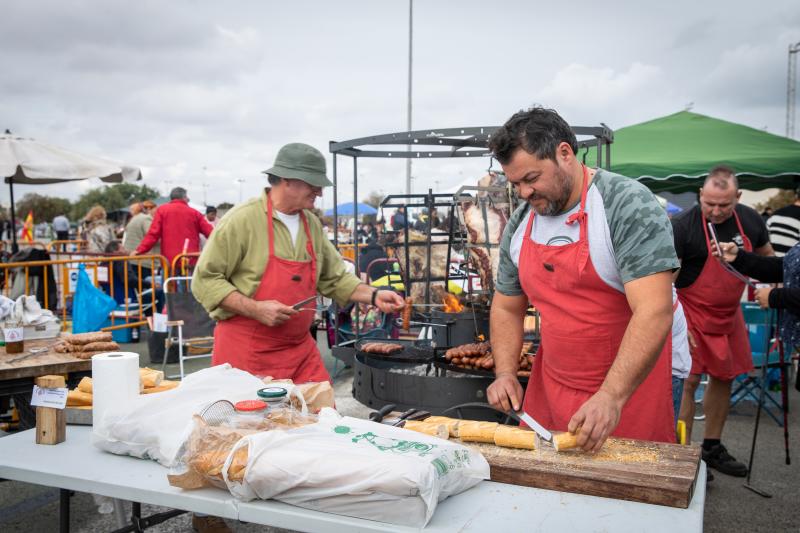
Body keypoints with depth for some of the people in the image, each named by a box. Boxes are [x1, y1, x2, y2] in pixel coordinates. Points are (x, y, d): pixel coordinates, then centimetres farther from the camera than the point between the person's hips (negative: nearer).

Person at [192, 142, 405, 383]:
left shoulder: (312, 224, 9)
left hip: (301, 350, 6)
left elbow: (335, 278, 16)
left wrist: (373, 296, 2)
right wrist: (256, 309, -20)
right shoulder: (241, 220, -12)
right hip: (246, 353, -5)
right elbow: (205, 280, -12)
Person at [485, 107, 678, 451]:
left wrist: (611, 396, -33)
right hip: (549, 389, 6)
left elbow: (655, 312, -26)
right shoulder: (519, 225, 3)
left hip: (629, 384, -5)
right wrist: (505, 373, -3)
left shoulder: (629, 206, -17)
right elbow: (506, 308, 12)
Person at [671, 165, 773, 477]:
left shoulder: (750, 220, 0)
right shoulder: (684, 225, -19)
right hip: (692, 313, -6)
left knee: (724, 378, 14)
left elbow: (766, 258, 17)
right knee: (688, 381, -11)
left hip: (729, 313, 7)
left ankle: (712, 448, 29)